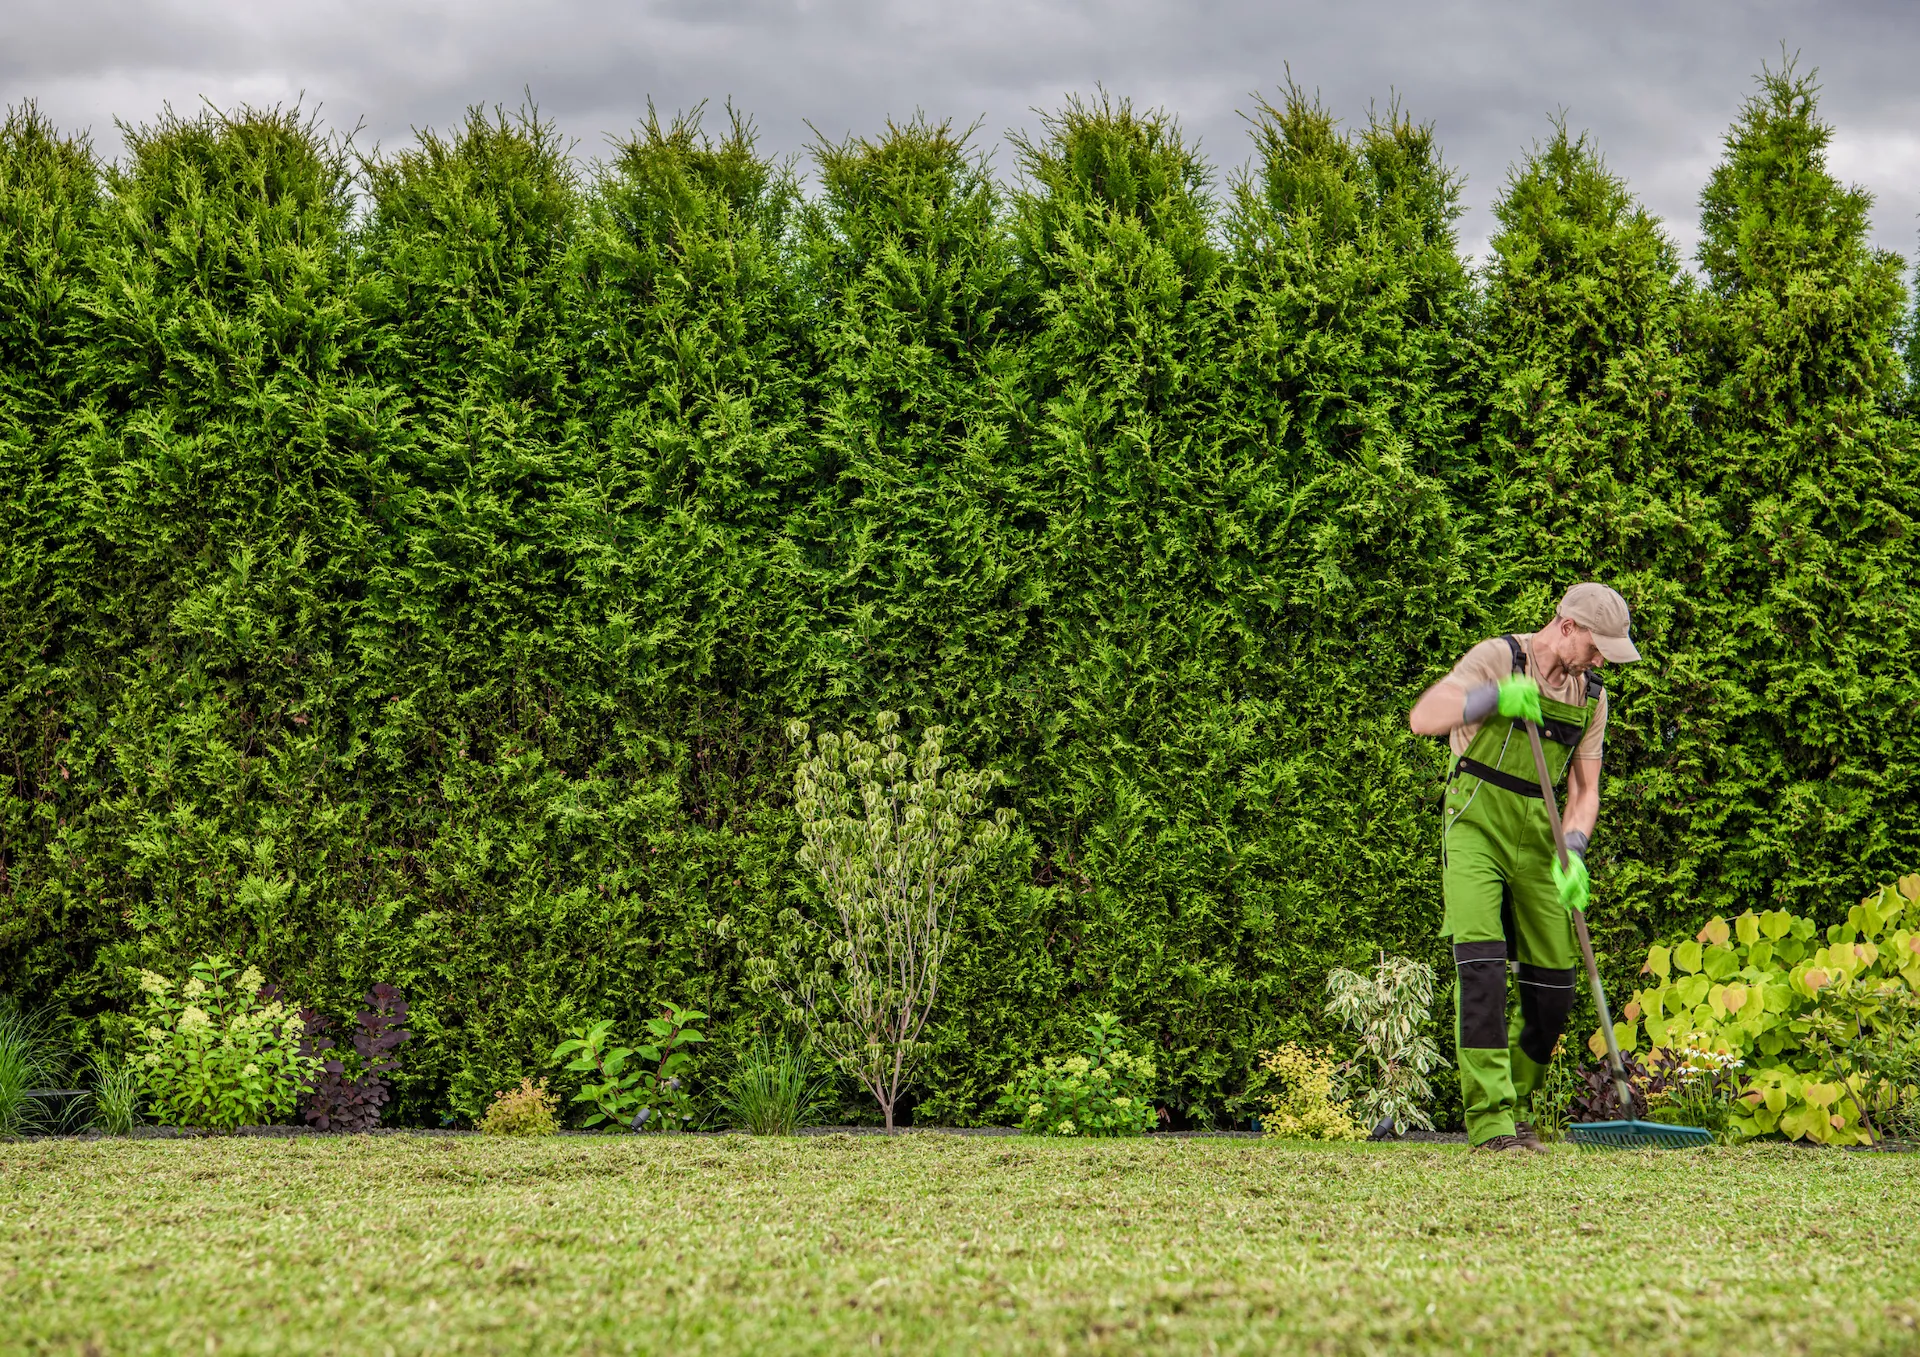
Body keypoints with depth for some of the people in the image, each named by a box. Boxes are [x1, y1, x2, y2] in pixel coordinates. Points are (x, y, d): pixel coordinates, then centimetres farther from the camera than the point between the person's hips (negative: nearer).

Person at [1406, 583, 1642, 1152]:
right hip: (1476, 826, -5)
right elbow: (1423, 716, -22)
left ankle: (1510, 1107, 21)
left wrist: (1572, 853, -10)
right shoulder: (1497, 659, -10)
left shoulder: (1592, 696, 7)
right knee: (1482, 965, -20)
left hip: (1536, 838, 6)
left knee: (1553, 986, 2)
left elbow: (1584, 790, 8)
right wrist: (1494, 697, -36)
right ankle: (1489, 1118, -19)